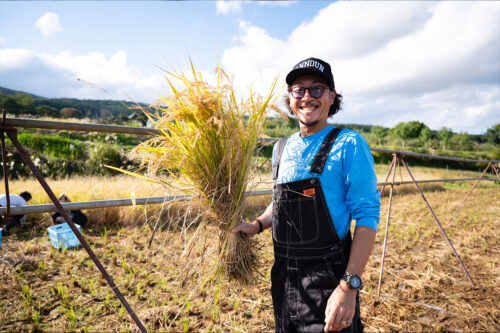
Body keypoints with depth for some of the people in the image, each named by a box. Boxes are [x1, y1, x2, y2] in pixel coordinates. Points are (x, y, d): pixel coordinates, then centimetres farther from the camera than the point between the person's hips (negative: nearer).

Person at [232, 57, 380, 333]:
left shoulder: (348, 145, -11)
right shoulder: (281, 148, 8)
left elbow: (367, 216, -16)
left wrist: (349, 286, -23)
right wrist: (257, 225, 1)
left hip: (326, 278, -6)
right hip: (283, 278, 6)